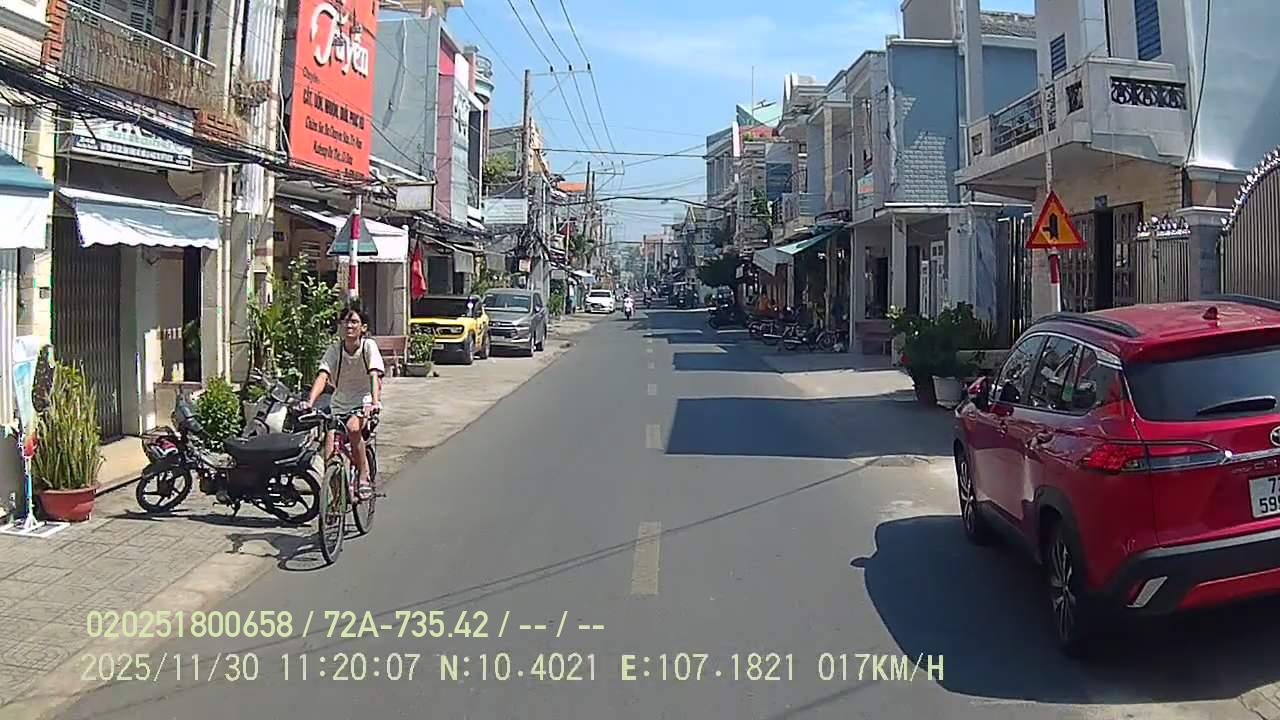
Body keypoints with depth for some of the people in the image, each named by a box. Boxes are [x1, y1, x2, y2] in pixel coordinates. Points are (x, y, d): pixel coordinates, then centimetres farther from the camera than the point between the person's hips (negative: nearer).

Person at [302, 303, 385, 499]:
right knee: (329, 454, -15)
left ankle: (365, 478, -19)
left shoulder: (369, 346, -10)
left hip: (363, 403, -3)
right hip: (339, 405, 3)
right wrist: (309, 402, -35)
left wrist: (375, 402, -40)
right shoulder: (334, 350, -4)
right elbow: (322, 377, -18)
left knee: (353, 427, -34)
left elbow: (375, 376, -23)